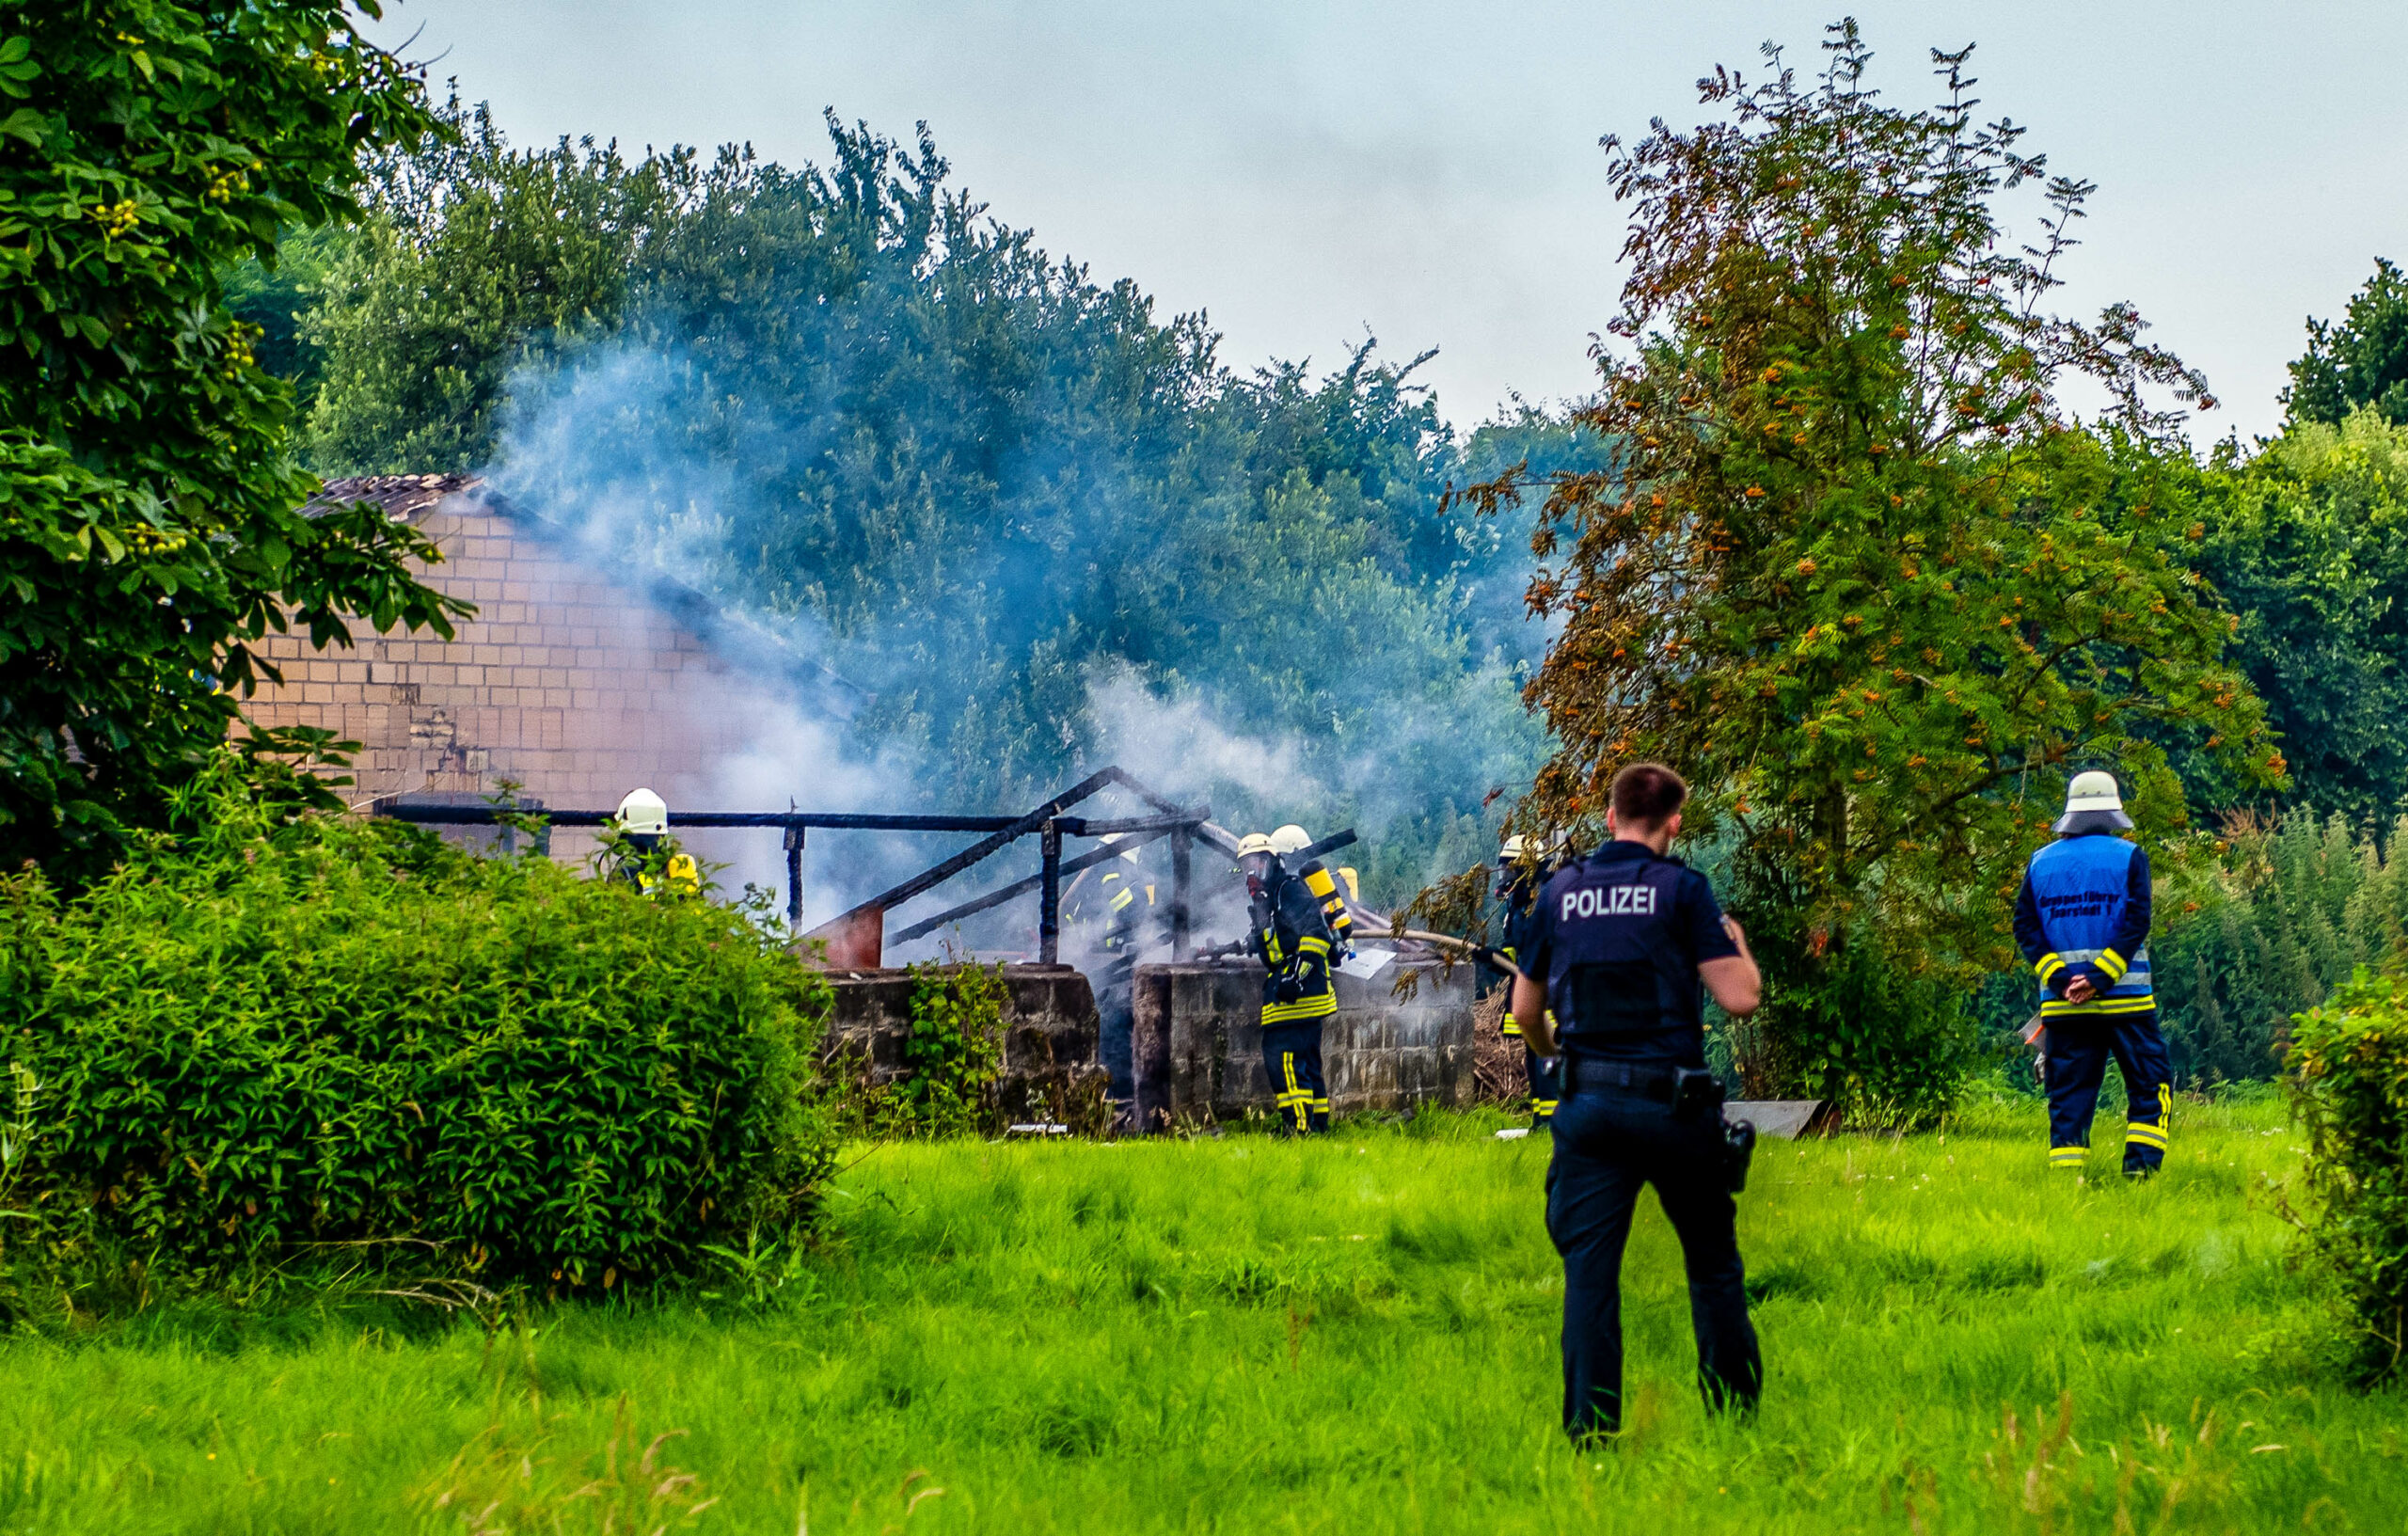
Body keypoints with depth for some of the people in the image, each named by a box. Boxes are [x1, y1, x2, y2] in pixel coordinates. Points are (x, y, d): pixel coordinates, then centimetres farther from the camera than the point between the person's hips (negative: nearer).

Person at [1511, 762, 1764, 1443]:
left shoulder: (1559, 891, 7)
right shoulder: (1681, 888, -4)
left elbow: (1525, 1009, 14)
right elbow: (1740, 999, -8)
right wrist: (1739, 947, 13)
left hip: (1589, 1104, 2)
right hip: (1674, 1102, -2)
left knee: (1589, 1268, 2)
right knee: (1713, 1264, 13)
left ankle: (1590, 1426, -4)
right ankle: (1738, 1410, 18)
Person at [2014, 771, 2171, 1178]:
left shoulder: (2040, 862, 8)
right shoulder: (2128, 857, -1)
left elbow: (2025, 927, 1)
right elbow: (2136, 921, -11)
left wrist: (2060, 977, -5)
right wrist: (2100, 976, -13)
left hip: (2061, 1002, 3)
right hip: (2124, 999, -3)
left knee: (2068, 1094, 7)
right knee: (2150, 1083, 8)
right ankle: (2140, 1164, -3)